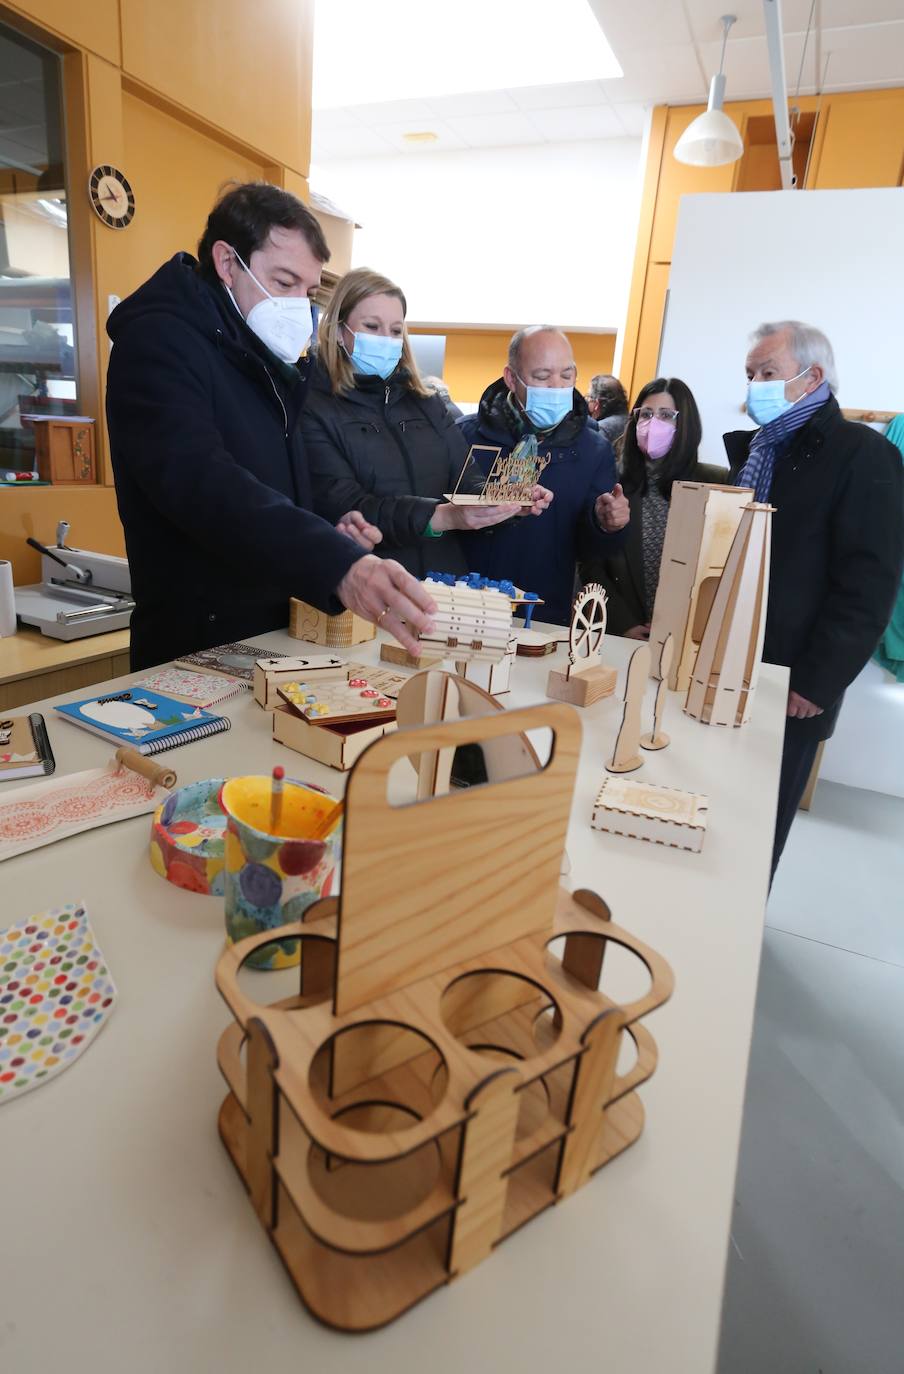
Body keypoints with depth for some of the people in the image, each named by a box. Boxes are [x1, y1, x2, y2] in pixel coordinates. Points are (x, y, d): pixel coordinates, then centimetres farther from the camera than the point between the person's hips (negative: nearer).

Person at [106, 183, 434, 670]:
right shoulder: (158, 339, -13)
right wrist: (338, 565, -43)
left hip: (276, 639, 8)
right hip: (199, 650, -8)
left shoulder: (266, 361, 14)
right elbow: (201, 483, -31)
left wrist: (330, 535, 0)